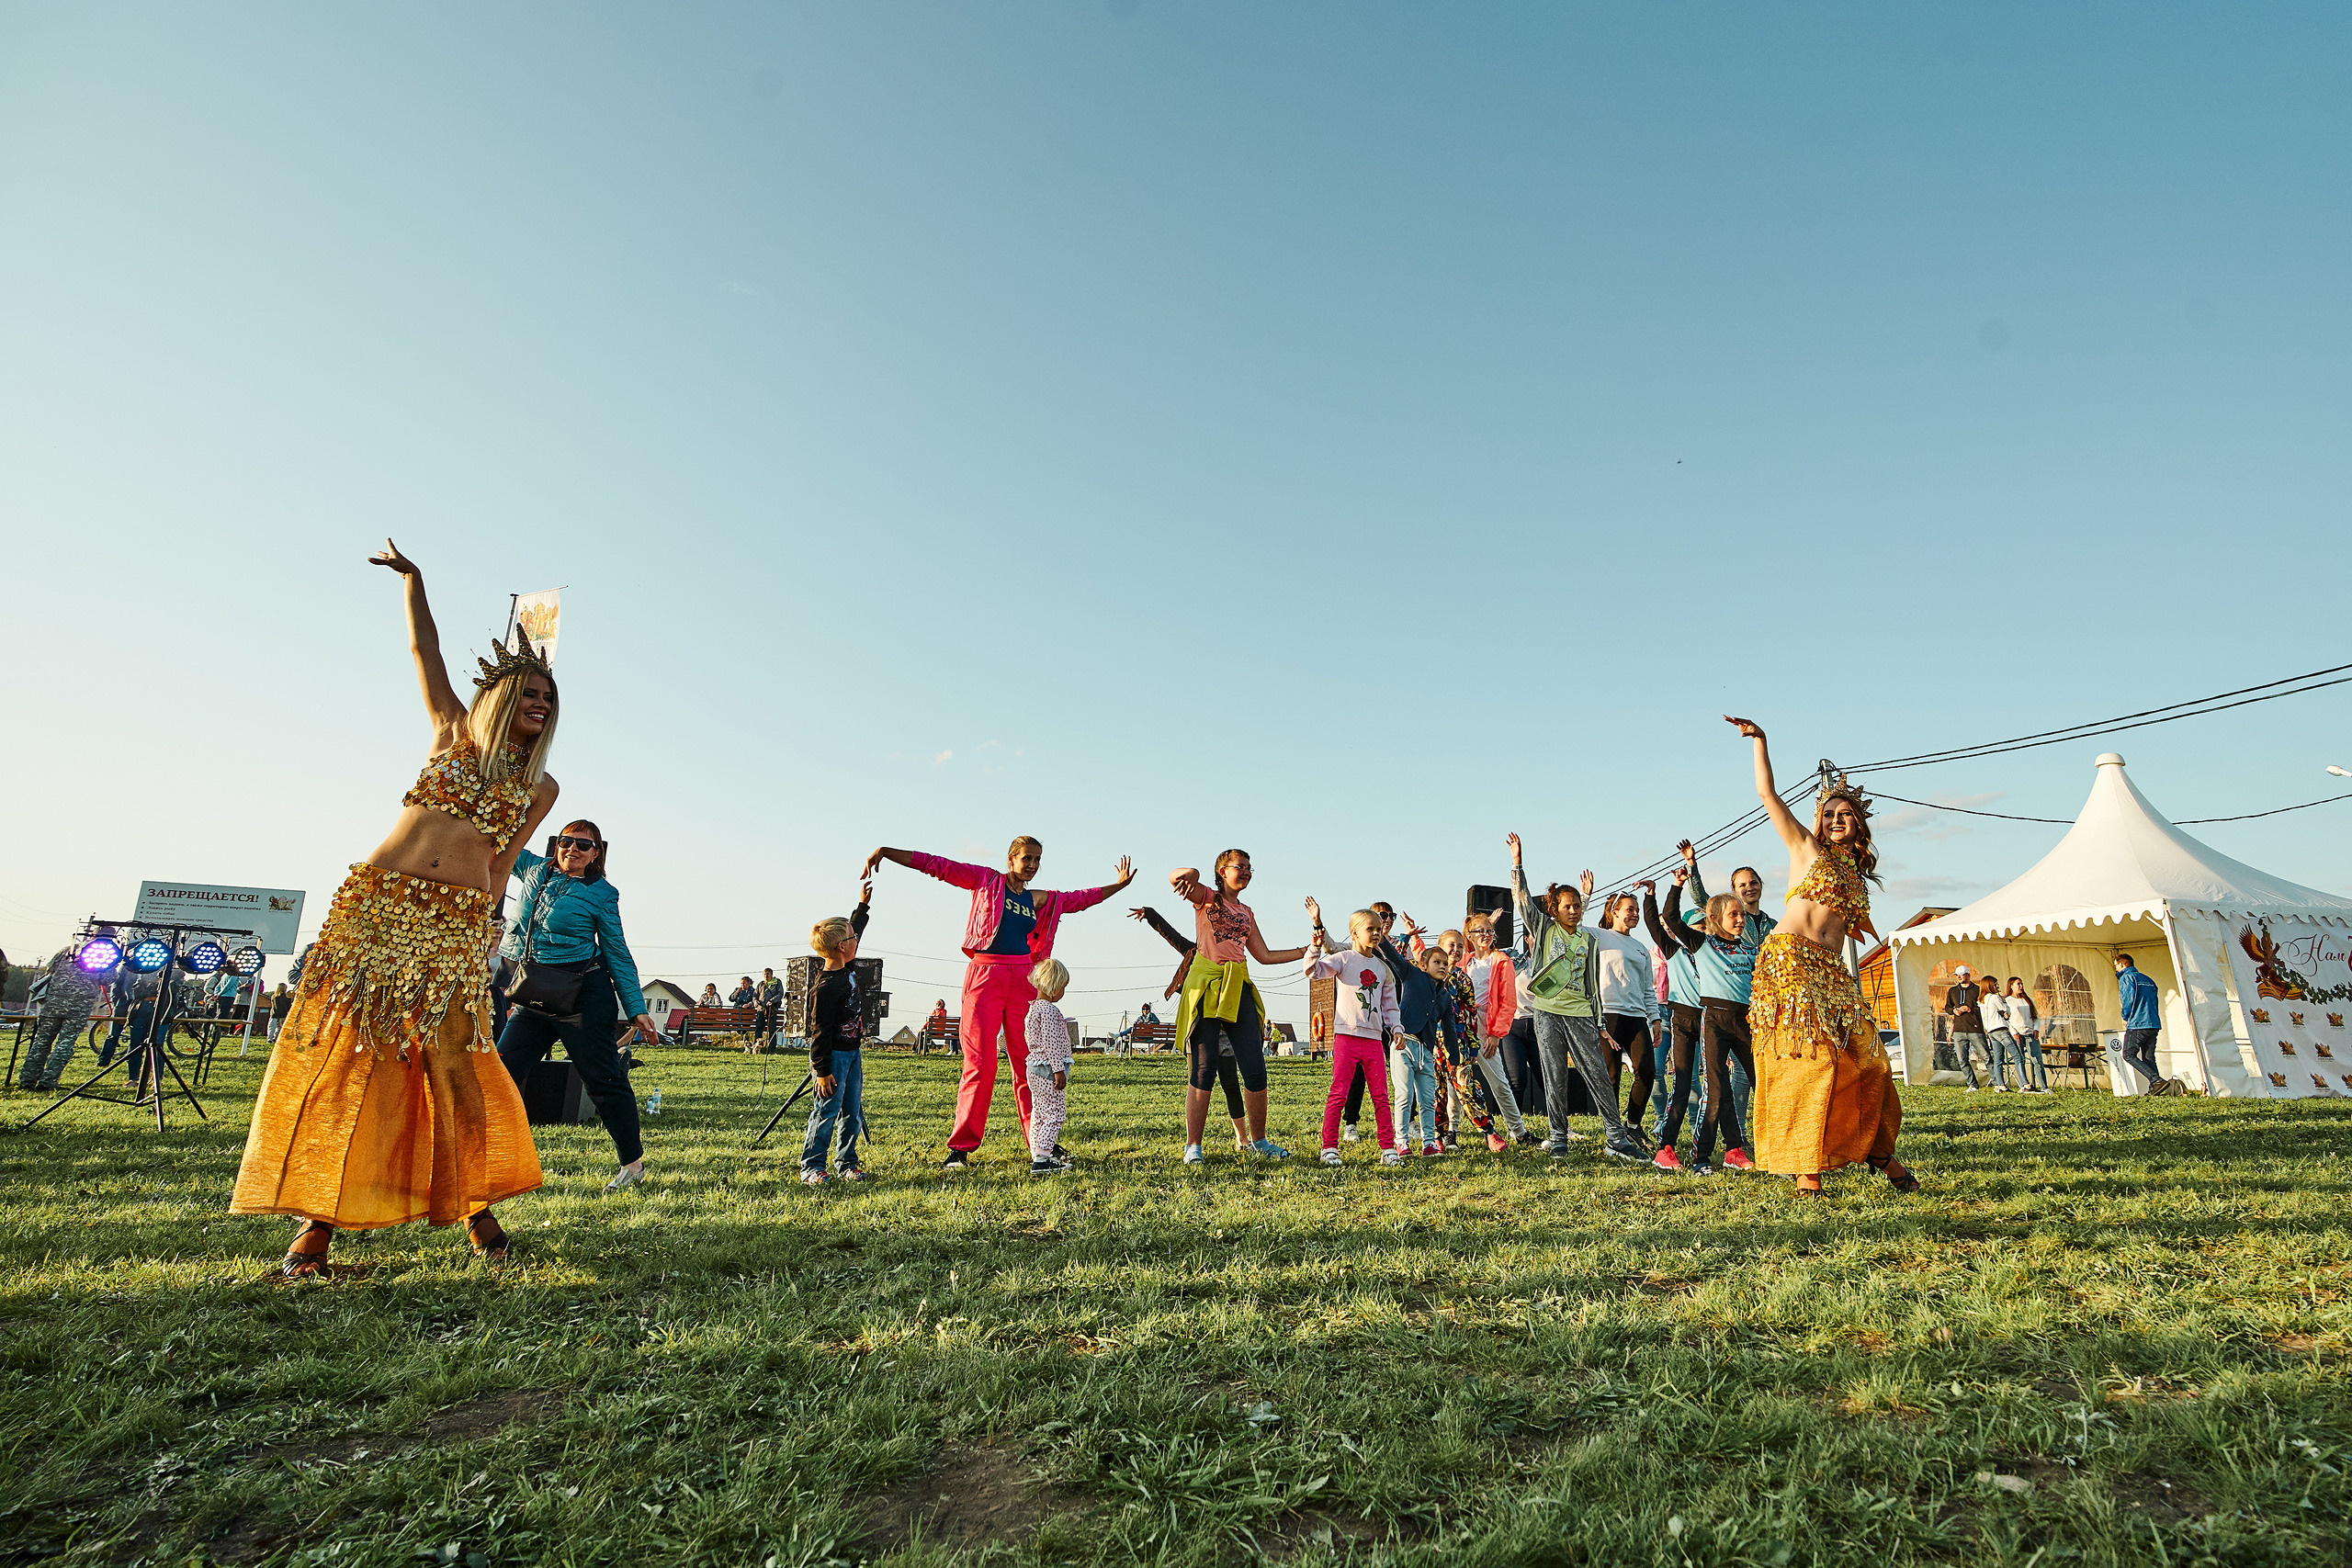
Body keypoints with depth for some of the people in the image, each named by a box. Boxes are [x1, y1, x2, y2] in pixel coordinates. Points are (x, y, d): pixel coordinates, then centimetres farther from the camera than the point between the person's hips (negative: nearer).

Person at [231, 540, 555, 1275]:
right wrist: (412, 579, 4)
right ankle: (317, 1217, 8)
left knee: (455, 1068, -6)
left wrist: (481, 916, 6)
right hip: (376, 904, 0)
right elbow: (424, 651, 8)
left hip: (456, 925, 0)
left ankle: (476, 1201, 7)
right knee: (344, 1055, -2)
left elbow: (500, 865, 13)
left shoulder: (540, 788, 11)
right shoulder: (454, 733, 10)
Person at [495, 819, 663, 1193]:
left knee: (604, 1080, 0)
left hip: (583, 995, -5)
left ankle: (633, 1163, 12)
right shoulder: (535, 870, 9)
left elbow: (618, 955, 0)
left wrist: (637, 1010, -3)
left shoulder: (601, 894, -3)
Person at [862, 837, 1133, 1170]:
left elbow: (1081, 898, 30)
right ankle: (961, 1147, 2)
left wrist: (1118, 884, 32)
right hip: (985, 976, -3)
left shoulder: (1041, 900, 17)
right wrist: (885, 852, -1)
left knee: (1030, 1063, 4)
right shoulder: (986, 881, 7)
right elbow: (936, 864, 3)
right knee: (980, 1063, -6)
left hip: (1024, 980, 4)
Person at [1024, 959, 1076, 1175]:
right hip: (1048, 1068, -10)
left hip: (1036, 1066, 10)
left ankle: (1037, 1154, 22)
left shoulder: (1033, 1008, 13)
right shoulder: (1048, 1010, -17)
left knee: (1039, 1113, 15)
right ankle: (1041, 1159, -10)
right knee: (1054, 1114, -7)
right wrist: (1059, 1070, -19)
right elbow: (1051, 1043, -21)